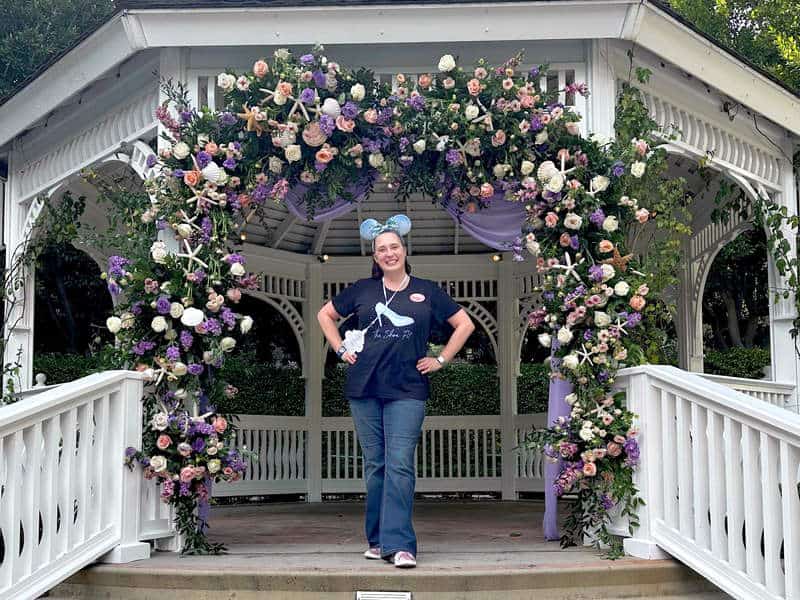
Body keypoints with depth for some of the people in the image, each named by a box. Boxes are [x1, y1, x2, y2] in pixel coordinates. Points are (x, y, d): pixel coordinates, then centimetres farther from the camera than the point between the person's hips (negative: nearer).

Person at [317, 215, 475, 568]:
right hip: (364, 388, 2)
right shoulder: (363, 290, 10)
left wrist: (441, 360, 7)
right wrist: (341, 349, 10)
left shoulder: (426, 291, 7)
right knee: (374, 465, 6)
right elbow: (325, 315, 22)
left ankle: (399, 544, -13)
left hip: (407, 391, -2)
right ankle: (377, 540, 16)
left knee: (400, 465, -11)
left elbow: (465, 324, 14)